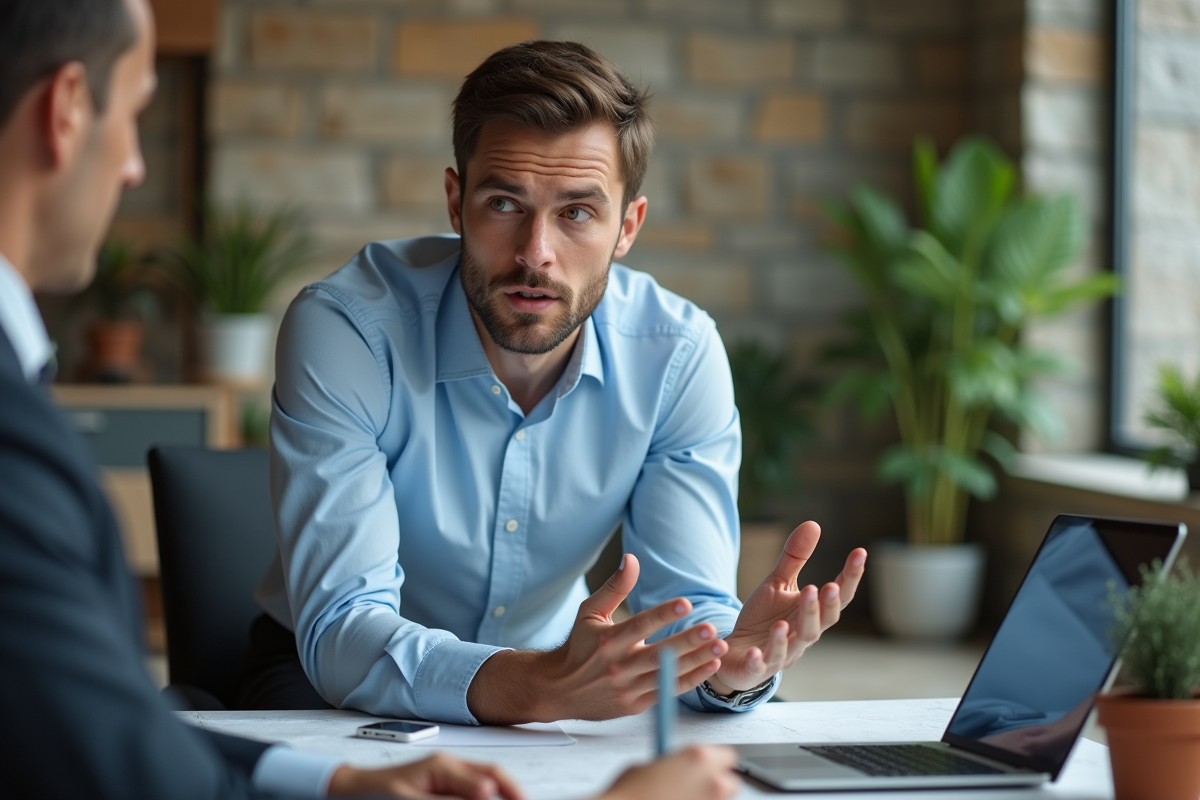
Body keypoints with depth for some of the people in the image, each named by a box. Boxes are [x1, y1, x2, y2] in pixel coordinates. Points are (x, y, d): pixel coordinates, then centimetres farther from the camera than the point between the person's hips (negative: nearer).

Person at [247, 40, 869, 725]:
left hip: (554, 669, 2)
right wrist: (536, 686, -48)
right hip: (331, 679, -2)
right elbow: (342, 630, -30)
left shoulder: (678, 355, -14)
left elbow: (689, 610, -15)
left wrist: (735, 662, -40)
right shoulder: (343, 332, -24)